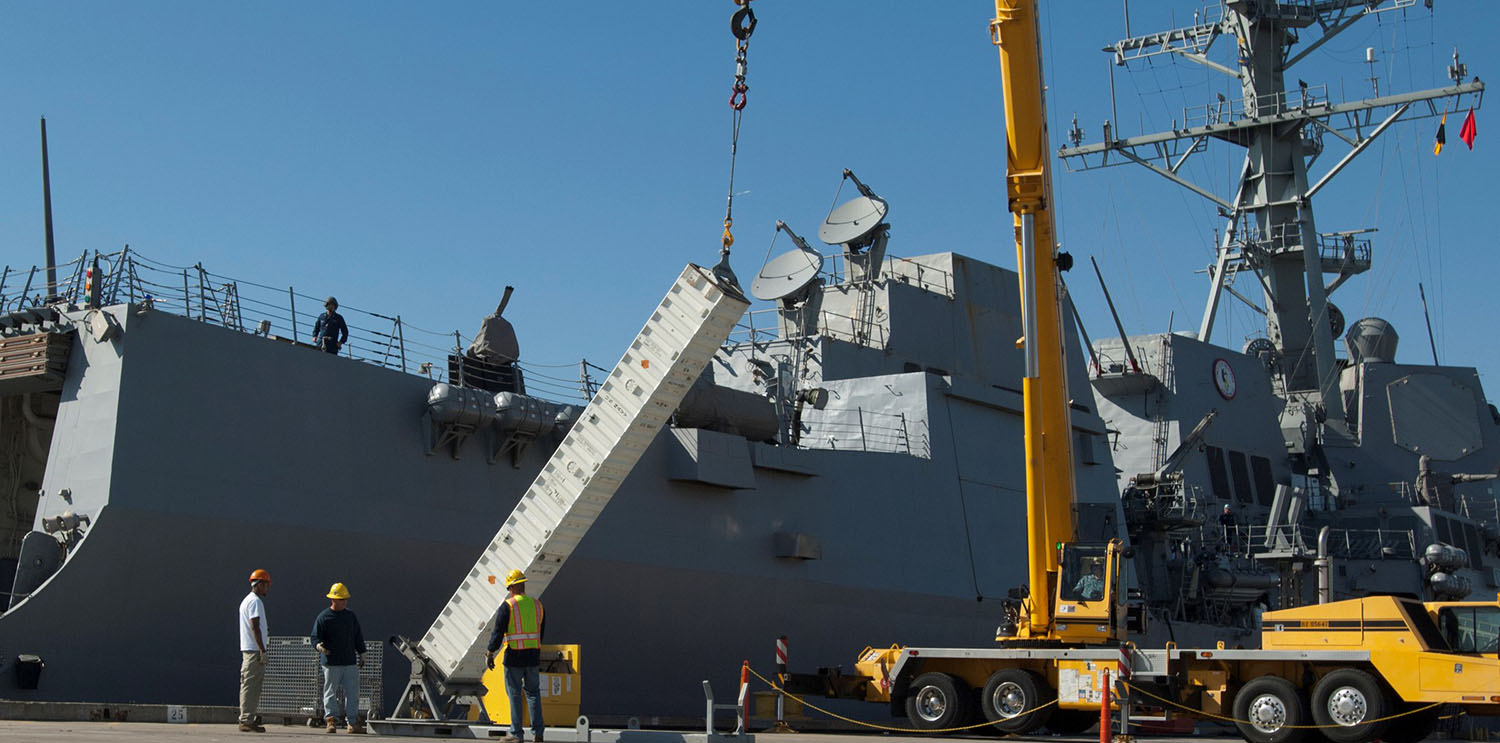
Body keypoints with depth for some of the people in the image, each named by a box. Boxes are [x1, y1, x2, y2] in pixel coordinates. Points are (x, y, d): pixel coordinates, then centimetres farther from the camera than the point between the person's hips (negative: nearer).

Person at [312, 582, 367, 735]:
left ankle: (353, 723, 9)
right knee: (331, 693, 0)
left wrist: (361, 654, 18)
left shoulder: (350, 616, 12)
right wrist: (319, 645, -26)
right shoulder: (323, 617, -3)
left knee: (353, 693, 4)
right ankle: (331, 721, 6)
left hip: (350, 662, 4)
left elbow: (358, 636, 20)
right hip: (331, 663, -4)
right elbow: (315, 636, -5)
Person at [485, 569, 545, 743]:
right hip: (533, 656, 5)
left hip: (514, 657, -5)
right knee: (533, 693, 14)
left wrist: (490, 654, -3)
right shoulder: (537, 605, 8)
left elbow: (497, 632, -11)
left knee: (514, 695, 2)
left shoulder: (507, 606, -9)